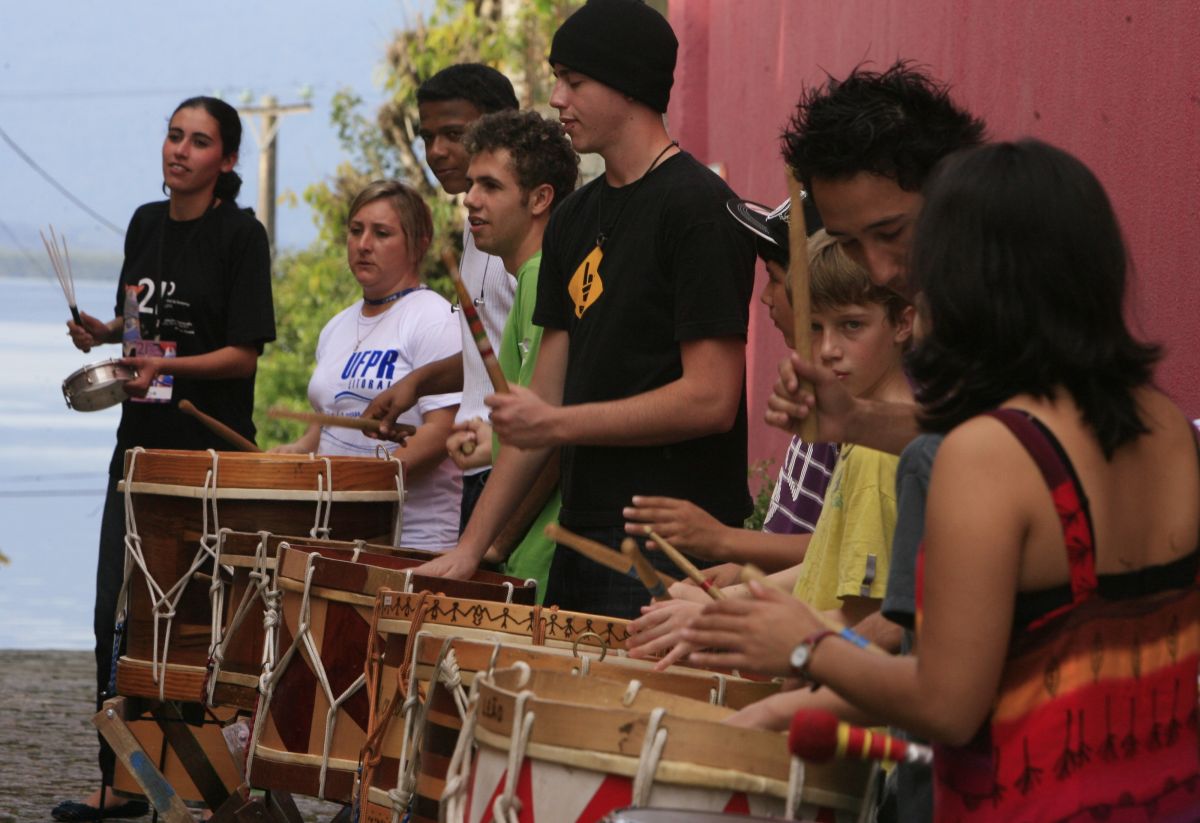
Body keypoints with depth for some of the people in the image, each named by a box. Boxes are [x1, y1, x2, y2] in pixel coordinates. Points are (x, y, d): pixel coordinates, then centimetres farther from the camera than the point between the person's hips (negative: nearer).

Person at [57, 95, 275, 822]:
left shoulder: (241, 235, -10)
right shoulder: (147, 223, 10)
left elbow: (244, 354, -12)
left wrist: (168, 364, -24)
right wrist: (103, 332, 4)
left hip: (210, 451, -7)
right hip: (142, 440, 7)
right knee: (116, 615, 6)